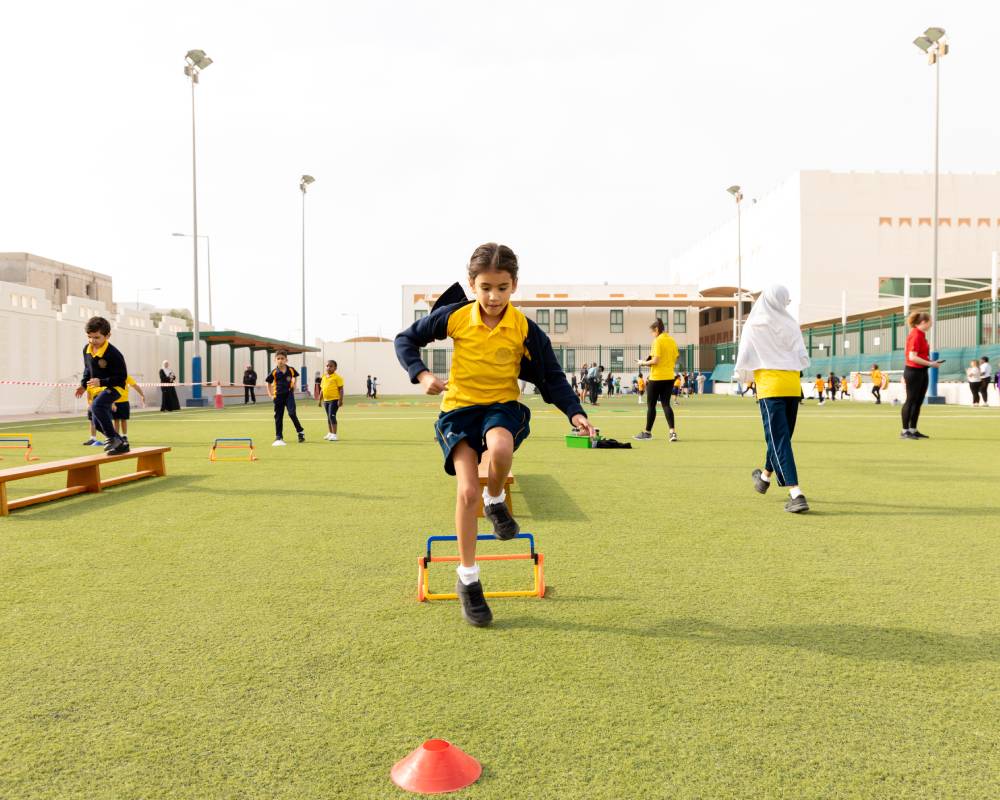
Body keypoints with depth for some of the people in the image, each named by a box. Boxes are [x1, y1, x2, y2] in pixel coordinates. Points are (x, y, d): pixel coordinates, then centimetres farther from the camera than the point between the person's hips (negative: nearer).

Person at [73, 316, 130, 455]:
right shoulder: (87, 350, 1)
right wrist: (83, 385, 6)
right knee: (98, 423, 12)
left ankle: (112, 438, -26)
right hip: (98, 389, 9)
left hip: (114, 387, -9)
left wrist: (101, 382, -30)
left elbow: (122, 376, -21)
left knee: (97, 405, -35)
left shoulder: (113, 353, -22)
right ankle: (120, 443, 29)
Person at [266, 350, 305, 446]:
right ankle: (278, 438, 14)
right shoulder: (274, 372, -7)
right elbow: (269, 383, 7)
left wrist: (294, 384, 5)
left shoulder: (291, 369, -5)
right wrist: (270, 394, 1)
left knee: (292, 413, -16)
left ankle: (300, 431, 4)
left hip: (289, 394, -1)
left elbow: (295, 376, 18)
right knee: (278, 417, 6)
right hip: (278, 396, 1)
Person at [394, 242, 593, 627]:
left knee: (500, 447, -38)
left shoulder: (525, 329, -8)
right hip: (459, 407, 1)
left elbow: (552, 377, -1)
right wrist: (422, 374, -10)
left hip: (502, 405, 0)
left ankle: (496, 500, -2)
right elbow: (406, 339, 6)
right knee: (467, 490, -15)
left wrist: (575, 413, -15)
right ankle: (468, 581, 3)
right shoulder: (455, 316, -7)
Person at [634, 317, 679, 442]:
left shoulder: (658, 341, -13)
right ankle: (672, 432, -5)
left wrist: (643, 363, -4)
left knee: (651, 405, 5)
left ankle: (647, 432, 15)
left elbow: (655, 361, -18)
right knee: (666, 404, 8)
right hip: (669, 377, 7)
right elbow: (675, 360, 12)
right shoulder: (672, 340, 9)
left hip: (657, 377, -7)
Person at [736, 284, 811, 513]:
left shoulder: (753, 325, -2)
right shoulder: (791, 325, 3)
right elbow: (803, 358, 3)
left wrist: (747, 377, 20)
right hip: (793, 384, 4)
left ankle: (796, 493, -16)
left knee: (779, 439, -6)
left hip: (769, 384, -4)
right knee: (781, 436, 19)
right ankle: (765, 476, 41)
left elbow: (744, 360, 0)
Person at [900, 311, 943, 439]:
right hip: (913, 372, -10)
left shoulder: (920, 334, 12)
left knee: (918, 402, 11)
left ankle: (913, 430, 18)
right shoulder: (916, 335, -16)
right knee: (911, 401, -4)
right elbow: (912, 357, -22)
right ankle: (904, 431, 2)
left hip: (921, 372, 10)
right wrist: (930, 364, -18)